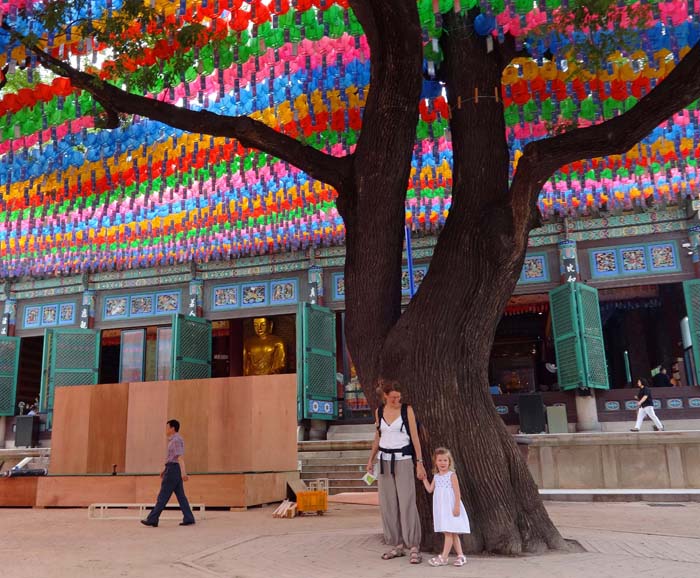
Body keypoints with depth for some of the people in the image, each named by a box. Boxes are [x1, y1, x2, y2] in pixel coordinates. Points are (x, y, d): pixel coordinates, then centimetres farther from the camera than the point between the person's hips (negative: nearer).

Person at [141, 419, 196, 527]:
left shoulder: (176, 440, -13)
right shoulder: (175, 440, 20)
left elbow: (180, 457, -23)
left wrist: (183, 472, -31)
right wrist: (165, 469, 32)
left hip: (173, 470, -10)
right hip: (174, 470, 10)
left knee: (163, 496, -3)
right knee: (180, 495, 6)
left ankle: (152, 519, 4)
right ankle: (188, 519, 1)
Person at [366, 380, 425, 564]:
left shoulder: (407, 410, -5)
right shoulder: (379, 411, 6)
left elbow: (415, 438, -6)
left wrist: (420, 463, -10)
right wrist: (371, 459, 11)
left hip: (403, 460, -4)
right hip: (385, 460, 4)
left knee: (407, 503, -8)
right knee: (387, 504, 4)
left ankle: (414, 548, -2)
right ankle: (397, 545, 14)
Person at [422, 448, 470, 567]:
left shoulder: (451, 475, -9)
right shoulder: (436, 476, 10)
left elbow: (457, 492, -12)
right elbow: (430, 489, 14)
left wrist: (457, 506, -18)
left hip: (450, 508, -7)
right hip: (441, 508, 7)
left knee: (449, 532, -5)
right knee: (452, 533, 12)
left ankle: (444, 557, -2)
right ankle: (461, 556, 20)